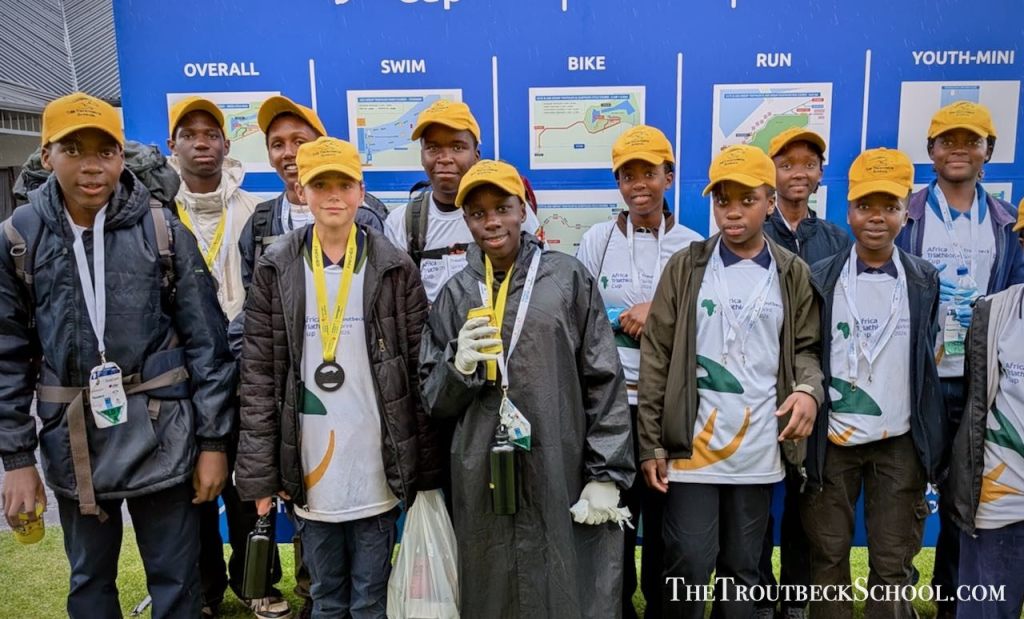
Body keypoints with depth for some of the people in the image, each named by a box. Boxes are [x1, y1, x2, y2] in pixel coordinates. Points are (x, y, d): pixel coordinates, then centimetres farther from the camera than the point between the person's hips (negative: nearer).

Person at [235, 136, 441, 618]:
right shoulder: (275, 271, 1)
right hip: (310, 469, 2)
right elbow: (258, 375, 1)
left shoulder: (394, 269, -2)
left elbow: (419, 371, -2)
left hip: (376, 468, -1)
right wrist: (260, 472, -2)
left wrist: (425, 468, -3)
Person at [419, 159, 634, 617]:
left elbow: (604, 382, -1)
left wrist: (606, 474, -6)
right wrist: (459, 366, -11)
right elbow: (435, 400, 9)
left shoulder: (568, 278, 0)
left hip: (563, 476, -2)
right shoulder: (455, 294, 8)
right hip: (482, 480, 3)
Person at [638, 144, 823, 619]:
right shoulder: (685, 267, 0)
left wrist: (809, 389, -14)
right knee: (688, 564, 1)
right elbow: (656, 356, -1)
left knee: (743, 566, 14)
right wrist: (652, 443, -4)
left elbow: (806, 347, 10)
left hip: (759, 450, 2)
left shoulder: (793, 274, 5)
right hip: (693, 445, -2)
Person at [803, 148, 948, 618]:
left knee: (893, 563, 9)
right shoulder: (820, 279, -2)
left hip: (899, 442, 1)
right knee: (828, 555, 9)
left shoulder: (925, 279, 2)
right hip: (833, 439, -1)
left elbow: (932, 363, 6)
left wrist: (934, 443, 4)